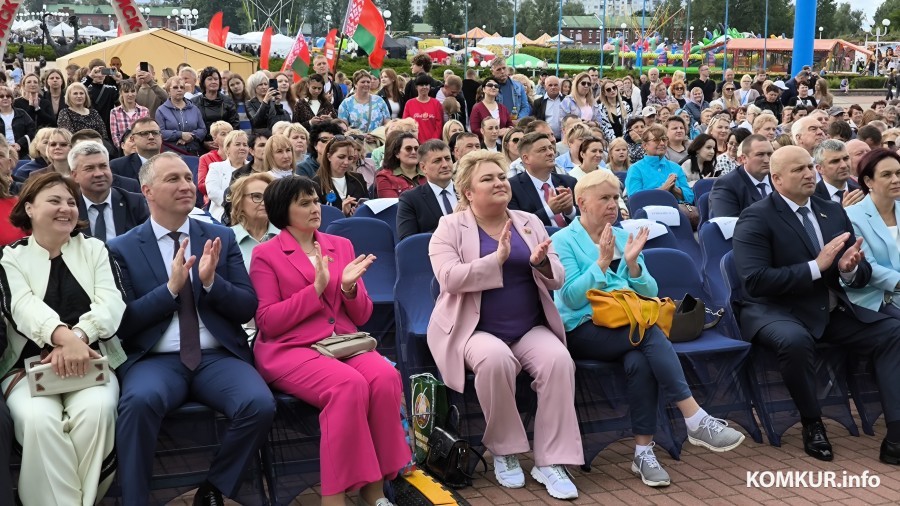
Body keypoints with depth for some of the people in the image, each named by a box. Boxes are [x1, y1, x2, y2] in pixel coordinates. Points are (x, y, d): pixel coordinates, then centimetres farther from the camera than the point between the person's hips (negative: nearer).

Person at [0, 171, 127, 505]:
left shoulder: (94, 249, 12)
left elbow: (113, 302, -4)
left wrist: (77, 337, -24)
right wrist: (65, 338, -33)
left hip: (90, 361, 1)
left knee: (96, 409, -31)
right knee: (38, 418, -32)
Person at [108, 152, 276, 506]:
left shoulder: (221, 238, 11)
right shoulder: (122, 248, 6)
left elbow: (247, 309, 6)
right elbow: (123, 323, -1)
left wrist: (211, 281, -12)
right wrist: (171, 287, -14)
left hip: (219, 356, 2)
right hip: (156, 359, -2)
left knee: (260, 404, -27)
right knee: (140, 400, -35)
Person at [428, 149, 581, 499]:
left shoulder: (530, 222, 12)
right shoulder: (450, 226, -1)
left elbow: (557, 280, 7)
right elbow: (449, 278, -17)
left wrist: (541, 263, -16)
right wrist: (497, 258, -26)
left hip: (531, 328, 4)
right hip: (475, 328, -4)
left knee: (559, 360, -26)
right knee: (496, 359, -35)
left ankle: (550, 461, -15)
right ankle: (504, 451, -12)